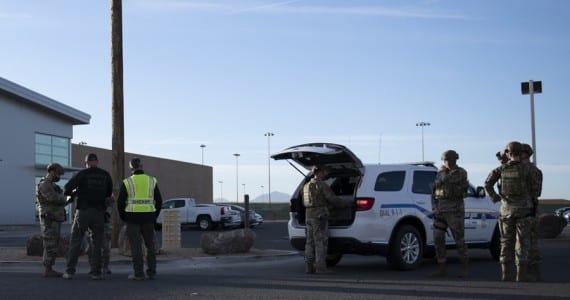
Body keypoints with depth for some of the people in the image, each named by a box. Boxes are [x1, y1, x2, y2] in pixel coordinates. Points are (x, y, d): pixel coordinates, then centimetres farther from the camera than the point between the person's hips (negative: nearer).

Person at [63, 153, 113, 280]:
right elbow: (109, 193, 12)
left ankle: (70, 271, 2)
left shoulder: (83, 174, -4)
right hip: (99, 213, 2)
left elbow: (68, 187, -10)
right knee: (97, 243, 8)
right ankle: (95, 272, 4)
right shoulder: (105, 175, 4)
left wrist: (70, 193, 12)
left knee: (75, 241, 5)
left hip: (83, 211, -2)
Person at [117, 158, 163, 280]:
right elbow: (159, 201, 7)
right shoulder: (152, 181, 5)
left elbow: (120, 202, -3)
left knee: (136, 246, 0)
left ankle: (138, 273, -1)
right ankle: (151, 272, 11)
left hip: (133, 217, -2)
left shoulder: (127, 182, -3)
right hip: (148, 217, 2)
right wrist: (154, 217, 15)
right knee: (150, 245, 11)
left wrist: (123, 218, 9)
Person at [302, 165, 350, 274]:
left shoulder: (306, 186, 14)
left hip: (309, 216, 8)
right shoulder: (322, 185, -10)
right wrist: (346, 204, 0)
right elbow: (333, 199, -13)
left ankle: (309, 267, 6)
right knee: (321, 242, -5)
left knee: (310, 242, 8)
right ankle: (320, 267, -7)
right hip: (320, 216, -8)